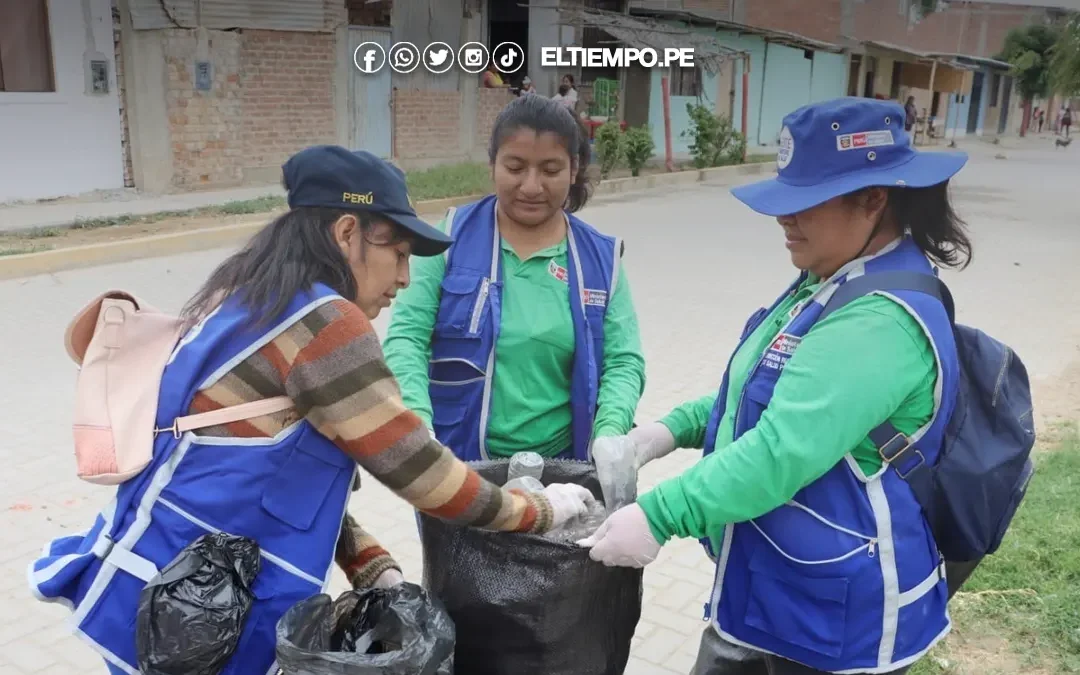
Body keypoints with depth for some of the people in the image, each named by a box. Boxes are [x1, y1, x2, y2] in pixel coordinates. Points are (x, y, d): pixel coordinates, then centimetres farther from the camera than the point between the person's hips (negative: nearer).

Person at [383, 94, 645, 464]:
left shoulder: (601, 257, 1)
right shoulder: (452, 237, -4)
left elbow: (623, 361, -2)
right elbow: (406, 336, -10)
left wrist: (608, 436, -21)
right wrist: (418, 428, -26)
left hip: (561, 468, 2)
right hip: (455, 463, -1)